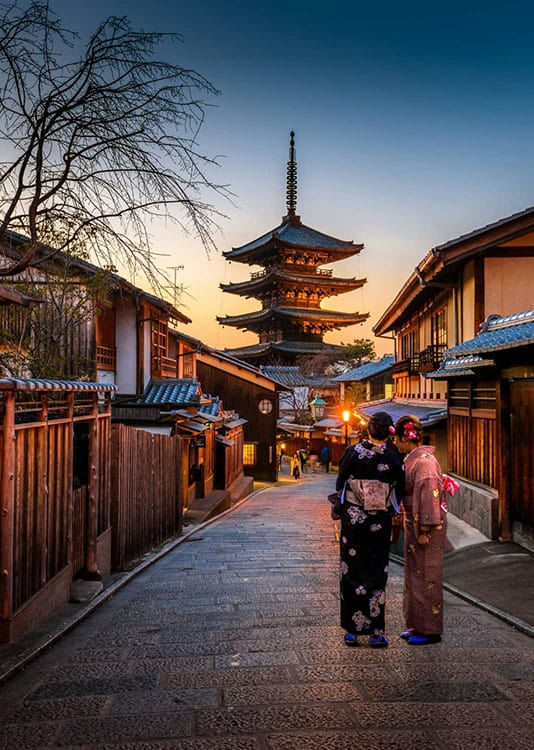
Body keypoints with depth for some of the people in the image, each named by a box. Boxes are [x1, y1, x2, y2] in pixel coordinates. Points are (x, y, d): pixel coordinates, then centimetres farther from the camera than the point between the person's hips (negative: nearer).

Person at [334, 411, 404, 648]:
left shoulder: (352, 452, -9)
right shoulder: (393, 458, -9)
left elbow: (339, 483, -1)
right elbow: (401, 489, 1)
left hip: (352, 520, 0)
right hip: (380, 523, 0)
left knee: (351, 573, 10)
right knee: (376, 575, 9)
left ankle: (352, 630, 15)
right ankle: (376, 632, 12)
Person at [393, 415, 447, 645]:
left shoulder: (424, 461, -19)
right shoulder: (412, 460, 11)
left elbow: (429, 496, -22)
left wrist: (425, 531, -21)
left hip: (427, 528, -10)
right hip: (413, 527, 10)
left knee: (427, 577, -1)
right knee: (414, 575, 15)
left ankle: (431, 630, 10)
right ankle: (417, 625, 26)